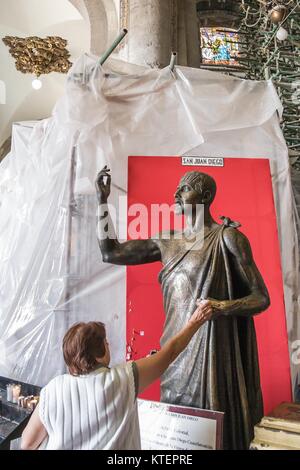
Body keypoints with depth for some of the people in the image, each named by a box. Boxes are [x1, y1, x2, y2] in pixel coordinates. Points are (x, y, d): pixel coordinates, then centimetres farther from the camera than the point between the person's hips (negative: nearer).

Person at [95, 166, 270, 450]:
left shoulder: (227, 237, -7)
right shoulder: (167, 242, 8)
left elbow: (261, 297, -5)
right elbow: (110, 253, 8)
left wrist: (223, 307, -26)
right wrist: (103, 200, 5)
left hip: (211, 353, -5)